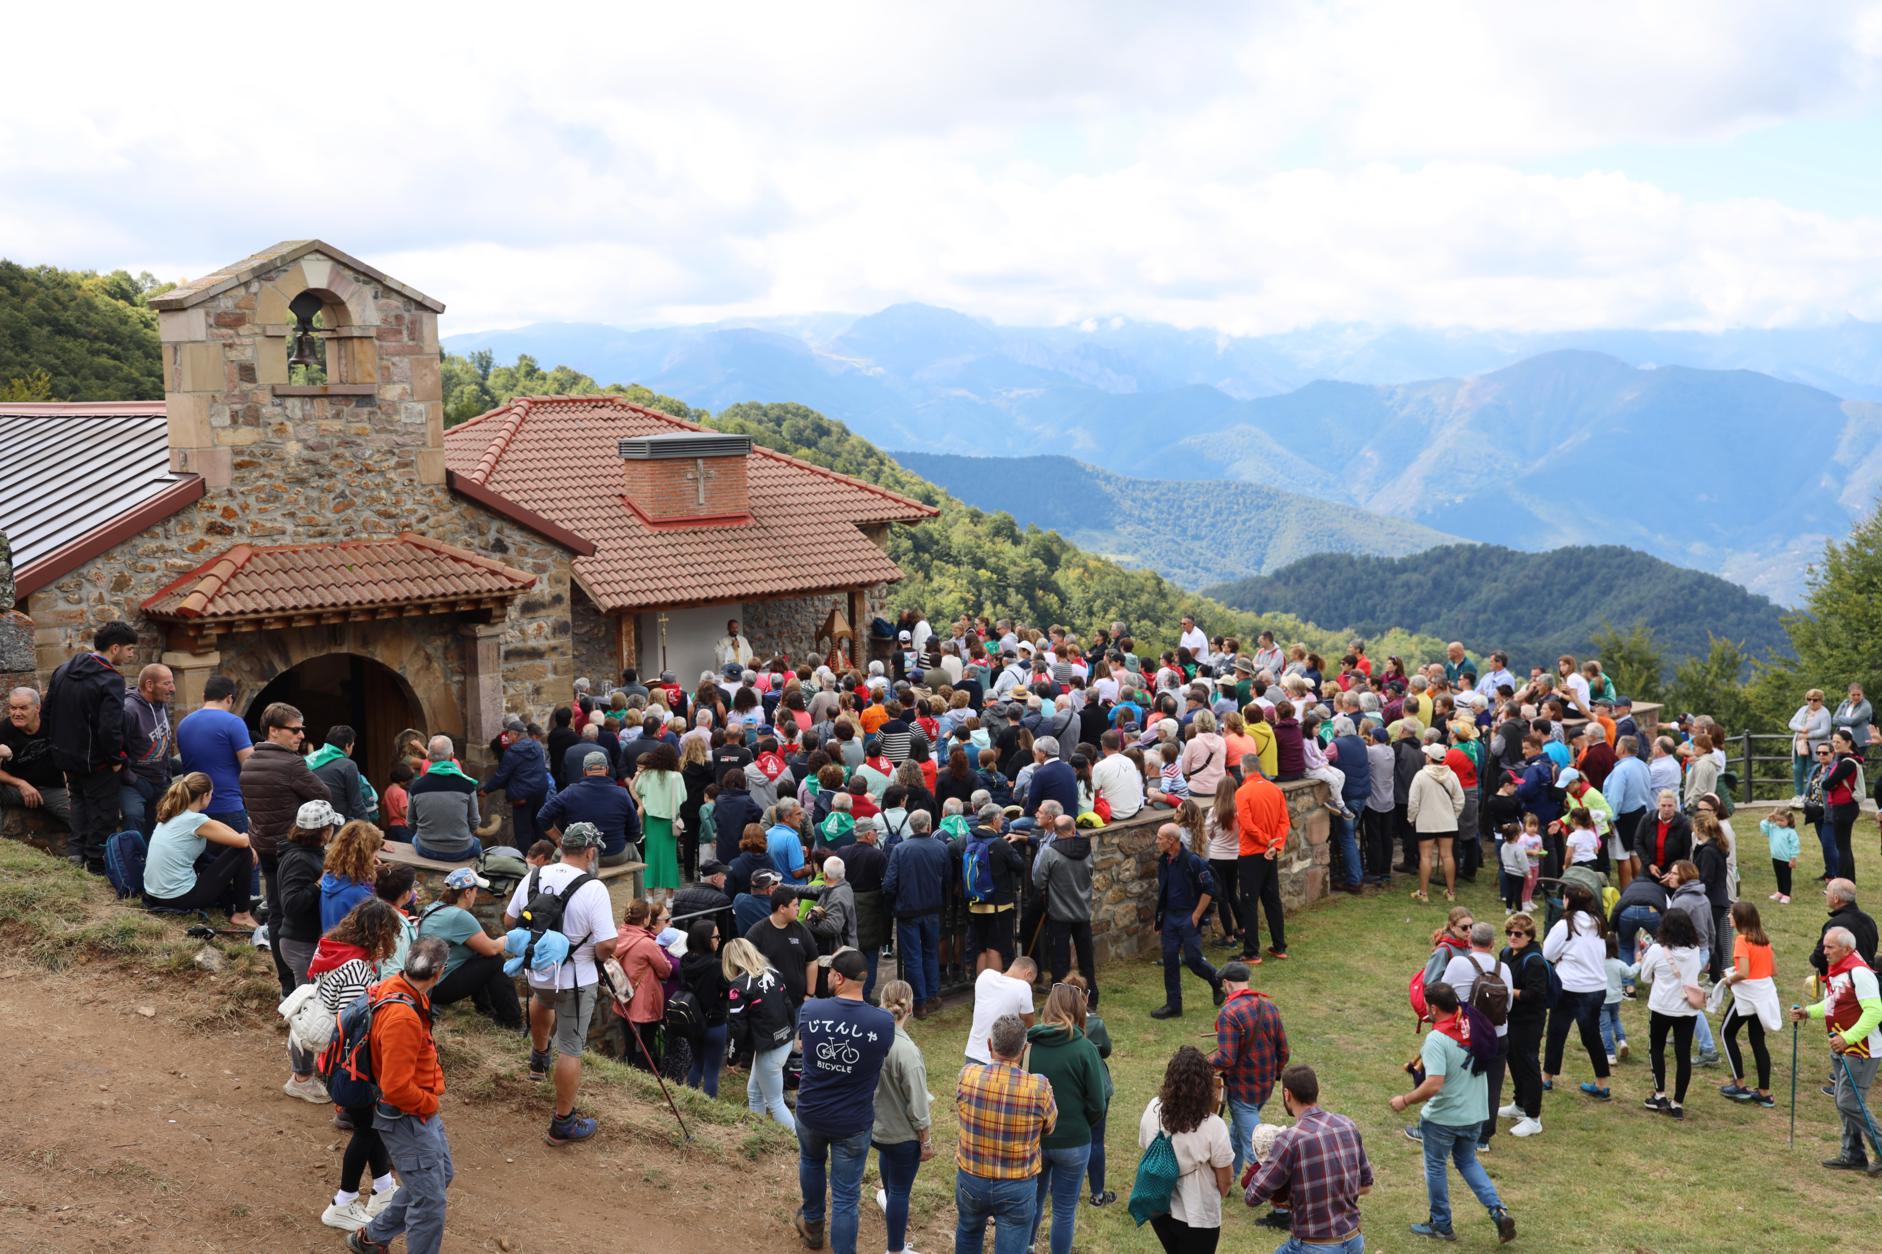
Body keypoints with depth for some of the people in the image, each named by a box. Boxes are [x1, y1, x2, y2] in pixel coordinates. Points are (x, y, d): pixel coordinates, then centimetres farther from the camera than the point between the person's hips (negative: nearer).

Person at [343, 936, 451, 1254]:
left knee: (442, 1176, 24)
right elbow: (396, 1088, -32)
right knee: (430, 1200, -1)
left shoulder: (395, 987, -4)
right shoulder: (402, 1018, -33)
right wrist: (430, 1103, -13)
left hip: (423, 1110, 10)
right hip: (405, 1118, -10)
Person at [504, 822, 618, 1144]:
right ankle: (563, 1124, 11)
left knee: (542, 998, 39)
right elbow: (607, 945, -23)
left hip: (537, 971, 6)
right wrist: (599, 957, -1)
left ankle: (538, 1058, 56)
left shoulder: (534, 877, -5)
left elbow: (509, 921, 6)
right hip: (576, 979, -6)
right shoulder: (593, 889, -22)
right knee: (570, 1048, 4)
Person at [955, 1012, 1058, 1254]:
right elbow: (1050, 1126, -2)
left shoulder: (967, 1076, -17)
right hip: (1017, 1188, -2)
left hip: (971, 1180, 2)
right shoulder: (1039, 1087, -22)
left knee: (968, 1234, 29)